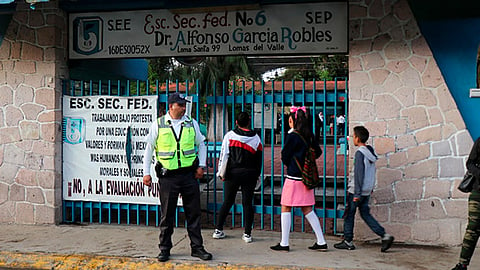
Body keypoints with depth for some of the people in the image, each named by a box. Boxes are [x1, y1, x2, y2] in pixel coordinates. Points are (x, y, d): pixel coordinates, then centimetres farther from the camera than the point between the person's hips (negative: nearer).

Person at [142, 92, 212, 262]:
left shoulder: (192, 123, 7)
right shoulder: (158, 125, 1)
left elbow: (201, 144, 16)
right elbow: (149, 149, 6)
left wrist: (201, 165, 5)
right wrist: (146, 172, 2)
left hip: (189, 174, 2)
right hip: (168, 176, -2)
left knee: (194, 213, 6)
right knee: (167, 215, 6)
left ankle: (197, 247, 17)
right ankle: (164, 248, 20)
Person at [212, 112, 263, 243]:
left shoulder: (229, 135, -2)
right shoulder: (256, 138, 2)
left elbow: (224, 155, -3)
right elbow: (259, 159, 5)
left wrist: (222, 173, 4)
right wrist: (256, 175, 15)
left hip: (233, 173, 0)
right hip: (249, 175, 0)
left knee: (227, 202, 10)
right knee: (248, 203, 5)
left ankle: (218, 230, 14)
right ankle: (247, 234, 6)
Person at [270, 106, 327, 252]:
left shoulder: (292, 136, -13)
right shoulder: (309, 135, 6)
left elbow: (285, 156, -7)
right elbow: (318, 152, 16)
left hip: (294, 177, -7)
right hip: (306, 177, 7)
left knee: (286, 209, 3)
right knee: (307, 210, 13)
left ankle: (284, 244, 7)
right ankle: (321, 242, 13)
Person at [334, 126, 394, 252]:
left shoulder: (360, 153, -16)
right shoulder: (371, 152, 10)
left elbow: (359, 174, -19)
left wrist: (357, 194, -18)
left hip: (356, 191, -8)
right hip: (367, 191, 8)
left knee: (349, 215, 5)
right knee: (365, 214, 12)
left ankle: (348, 242, 12)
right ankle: (385, 236, 2)